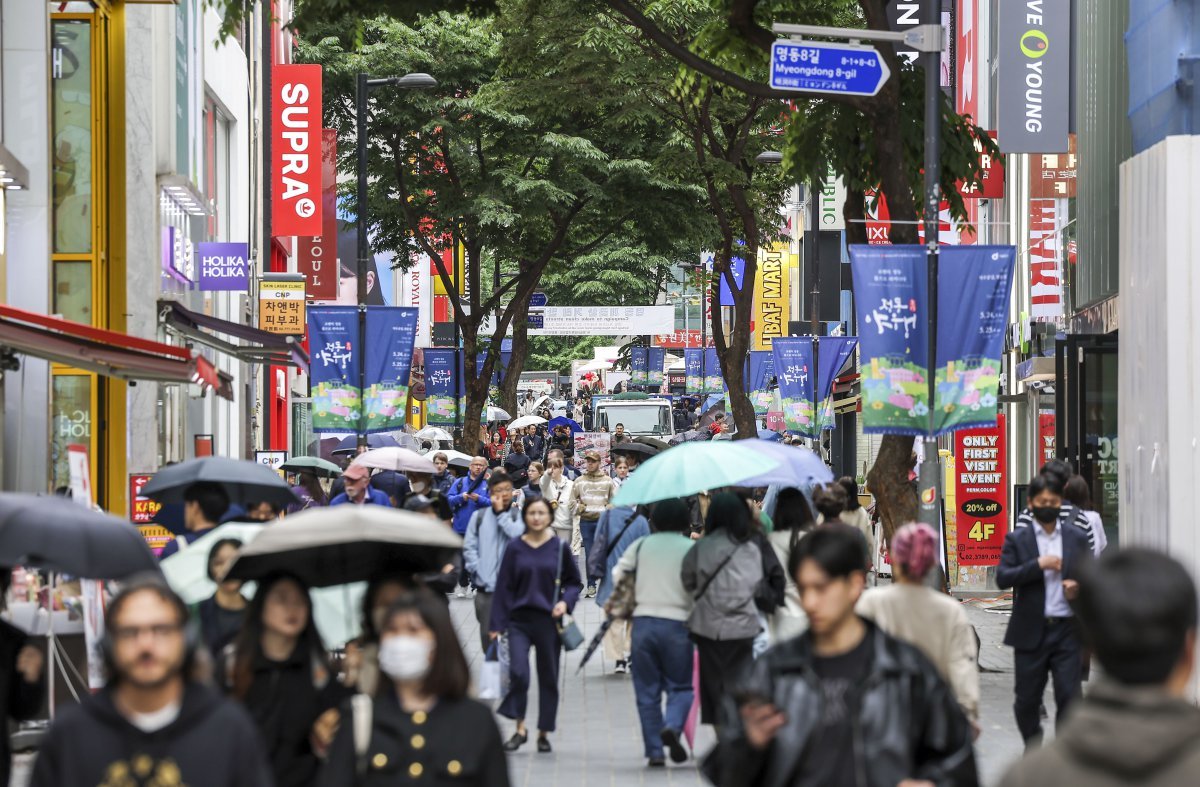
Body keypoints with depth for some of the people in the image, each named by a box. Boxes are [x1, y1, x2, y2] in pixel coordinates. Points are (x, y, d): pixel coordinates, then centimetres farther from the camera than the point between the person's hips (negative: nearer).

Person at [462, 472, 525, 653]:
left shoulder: (518, 517, 2)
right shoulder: (479, 516, 8)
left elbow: (518, 536, -17)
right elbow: (469, 547, 6)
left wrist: (501, 513, -9)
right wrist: (477, 570, -6)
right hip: (486, 584, 2)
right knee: (487, 633, 8)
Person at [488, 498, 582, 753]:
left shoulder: (560, 548, 1)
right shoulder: (515, 548, 2)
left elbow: (574, 582, 9)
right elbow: (504, 587, 3)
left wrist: (565, 602, -12)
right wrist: (497, 624, 0)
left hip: (549, 620, 0)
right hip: (519, 619, 0)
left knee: (548, 678, 6)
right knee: (518, 672, -15)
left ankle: (544, 733, 18)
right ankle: (520, 728, -1)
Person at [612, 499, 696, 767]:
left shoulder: (641, 545, 9)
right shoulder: (691, 549, 2)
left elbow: (618, 574, 7)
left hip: (643, 621, 2)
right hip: (677, 623, -2)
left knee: (647, 691, 8)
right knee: (680, 686, 8)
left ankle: (654, 751, 5)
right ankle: (672, 726, -21)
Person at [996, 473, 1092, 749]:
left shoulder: (1076, 538, 8)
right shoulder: (1017, 539, 2)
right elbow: (1002, 578, -8)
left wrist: (1079, 587, -6)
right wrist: (1038, 565, -17)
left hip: (1066, 630, 1)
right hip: (1030, 630, -1)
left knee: (1070, 696, -5)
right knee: (1027, 697, 8)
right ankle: (1032, 749, 29)